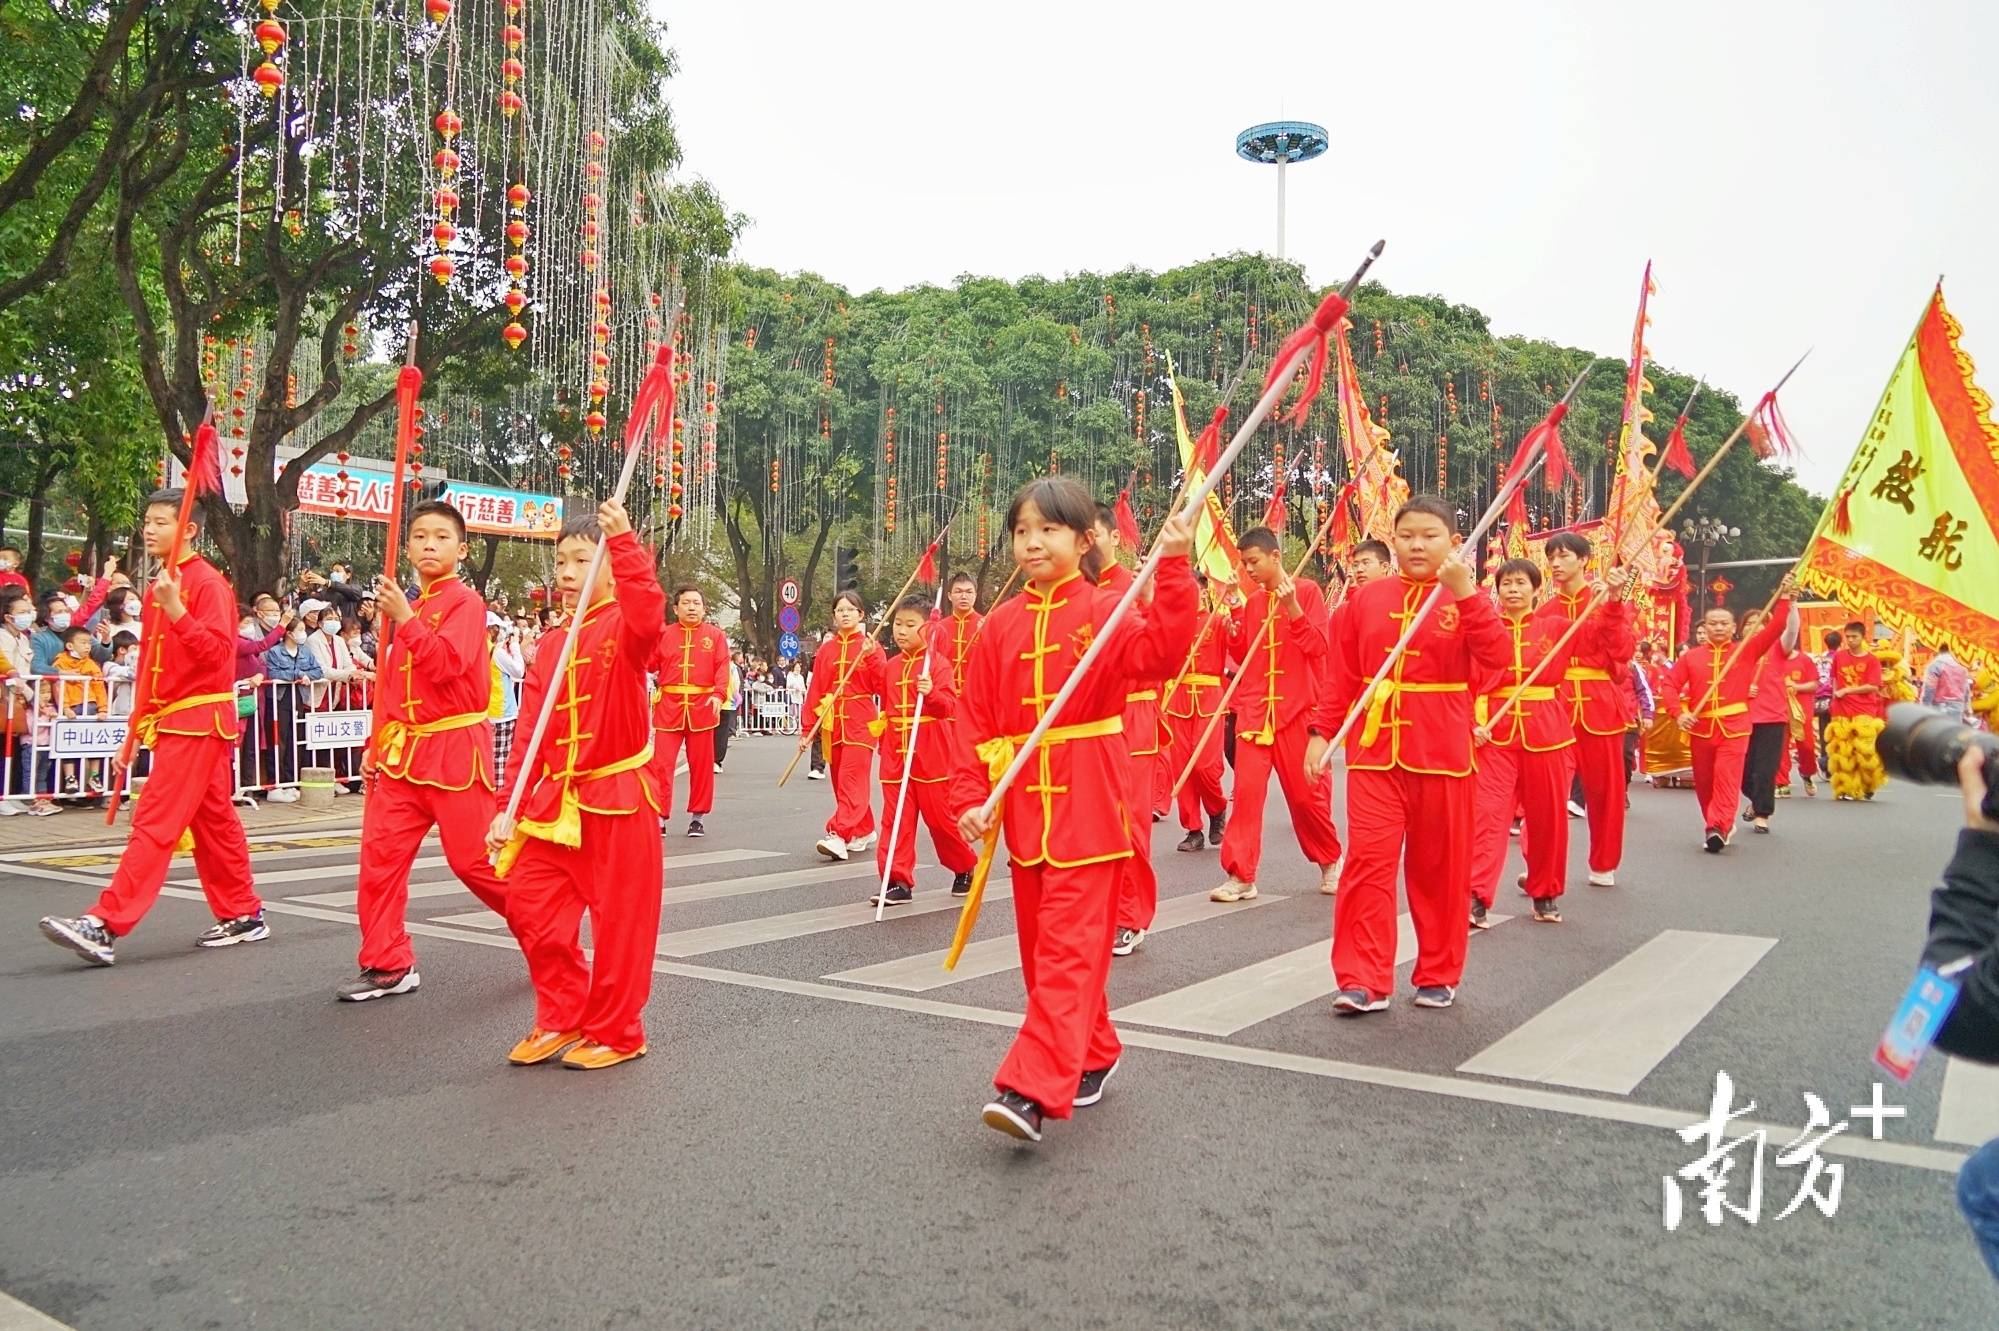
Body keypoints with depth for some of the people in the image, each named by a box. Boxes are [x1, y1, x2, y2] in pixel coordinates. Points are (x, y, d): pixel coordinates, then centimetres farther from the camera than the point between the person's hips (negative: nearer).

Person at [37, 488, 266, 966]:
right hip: (173, 723, 9)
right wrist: (134, 735, 17)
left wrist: (175, 610, -30)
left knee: (155, 823, -11)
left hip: (198, 722, -9)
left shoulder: (207, 582, -10)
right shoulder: (161, 586, 16)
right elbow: (151, 670, 19)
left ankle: (106, 926, -13)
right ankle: (243, 915, 20)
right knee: (213, 821, 12)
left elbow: (216, 654, -20)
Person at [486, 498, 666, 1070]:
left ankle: (615, 1033, 19)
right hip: (555, 801, 6)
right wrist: (510, 805, 5)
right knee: (529, 904, 8)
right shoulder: (551, 643, 11)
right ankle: (560, 1018, 26)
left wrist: (624, 541, -39)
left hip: (618, 796, -6)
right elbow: (530, 735, 9)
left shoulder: (625, 626, -6)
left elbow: (649, 613, -35)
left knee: (620, 917, 2)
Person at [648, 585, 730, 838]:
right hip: (669, 705, 0)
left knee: (701, 764, 6)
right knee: (662, 763, -6)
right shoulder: (663, 634, 9)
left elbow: (722, 667, -4)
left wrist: (718, 695, -19)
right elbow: (650, 664, 3)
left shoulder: (715, 635, 6)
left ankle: (697, 816, 18)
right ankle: (659, 816, -1)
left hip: (702, 706, 0)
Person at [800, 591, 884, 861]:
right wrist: (808, 729, 6)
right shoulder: (826, 650, 10)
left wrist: (871, 657, -20)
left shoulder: (870, 646, 1)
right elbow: (815, 691, 9)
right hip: (832, 723, 5)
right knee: (841, 782, 9)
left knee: (852, 780, -15)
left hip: (860, 722, -5)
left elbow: (883, 686, -8)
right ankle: (864, 831, 23)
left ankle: (838, 835, -23)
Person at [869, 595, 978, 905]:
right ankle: (898, 881, 6)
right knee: (895, 818, 1)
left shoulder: (937, 663, -7)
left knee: (941, 816, 5)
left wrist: (931, 693, -32)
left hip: (931, 753, -5)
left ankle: (966, 868, 26)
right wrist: (883, 737, 20)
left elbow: (950, 706, -15)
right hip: (896, 752, 5)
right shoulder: (890, 666, 11)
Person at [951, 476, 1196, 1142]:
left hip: (1088, 808, -5)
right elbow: (976, 718, 6)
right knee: (1042, 947, 14)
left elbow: (1161, 651, -21)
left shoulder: (1106, 610, -2)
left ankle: (1030, 1088, -11)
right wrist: (971, 798, -1)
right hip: (1024, 810, 5)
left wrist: (1173, 570, -28)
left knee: (1069, 948, -9)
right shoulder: (1002, 625, 8)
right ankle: (1092, 1058, 32)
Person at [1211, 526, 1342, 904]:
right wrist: (1233, 621, -3)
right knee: (1247, 790, -5)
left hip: (1299, 707, -4)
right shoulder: (1250, 602, 12)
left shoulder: (1307, 591, -1)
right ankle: (1241, 876, -3)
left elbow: (1317, 646, -10)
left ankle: (1330, 861, 27)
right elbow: (1242, 657, 13)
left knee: (1307, 791, 5)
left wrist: (1291, 607, -20)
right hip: (1254, 708, 4)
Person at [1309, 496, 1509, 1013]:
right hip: (1374, 752, 1)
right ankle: (1363, 981, 1)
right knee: (1368, 861, -5)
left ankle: (1439, 976, 24)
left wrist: (1465, 592, -23)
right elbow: (1343, 675, 8)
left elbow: (1497, 657, -17)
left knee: (1440, 868, 9)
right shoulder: (1367, 599, 6)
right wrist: (1321, 732, 3)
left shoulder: (1466, 600, 0)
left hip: (1442, 753, -1)